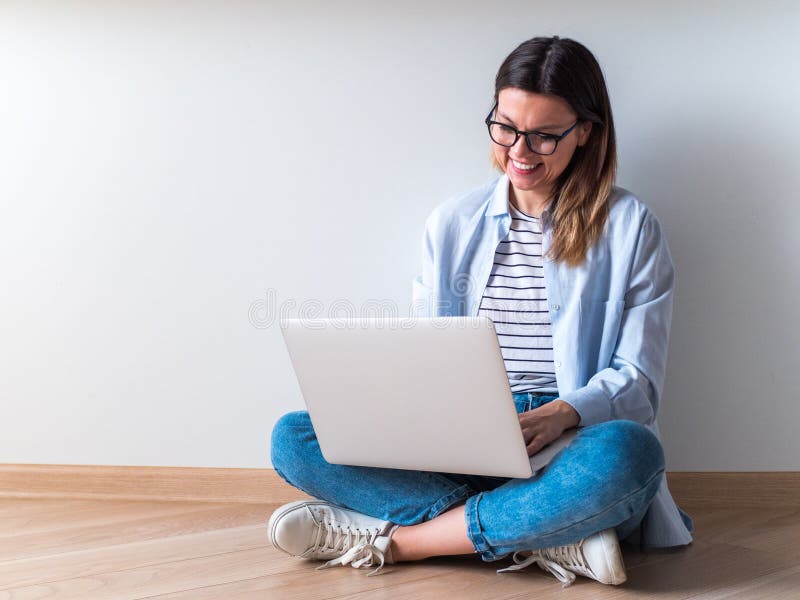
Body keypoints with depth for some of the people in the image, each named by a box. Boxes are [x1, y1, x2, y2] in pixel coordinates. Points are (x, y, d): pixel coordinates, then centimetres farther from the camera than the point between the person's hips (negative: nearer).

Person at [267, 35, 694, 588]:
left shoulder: (629, 226, 3)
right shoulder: (452, 223, 12)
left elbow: (638, 377, -1)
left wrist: (562, 413, -22)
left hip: (566, 445, -3)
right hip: (463, 441, 4)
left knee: (630, 451, -40)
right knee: (292, 438, -18)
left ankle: (390, 538, -25)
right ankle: (552, 536, -25)